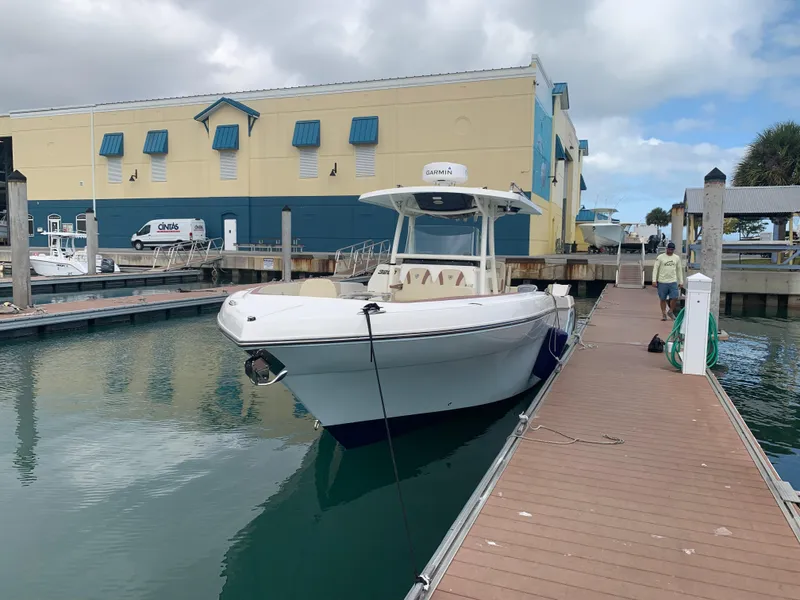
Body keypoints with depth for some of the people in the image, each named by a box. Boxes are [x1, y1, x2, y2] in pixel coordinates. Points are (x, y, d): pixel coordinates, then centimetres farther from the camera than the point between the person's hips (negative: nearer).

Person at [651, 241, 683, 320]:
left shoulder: (677, 258, 8)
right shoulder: (660, 257, -2)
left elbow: (679, 270, 15)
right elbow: (655, 268, -3)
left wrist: (681, 282, 12)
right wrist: (654, 280, -10)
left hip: (673, 282, 2)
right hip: (662, 282, -2)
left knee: (674, 298, -6)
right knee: (663, 299, 5)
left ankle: (670, 311, 16)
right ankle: (664, 314, 18)